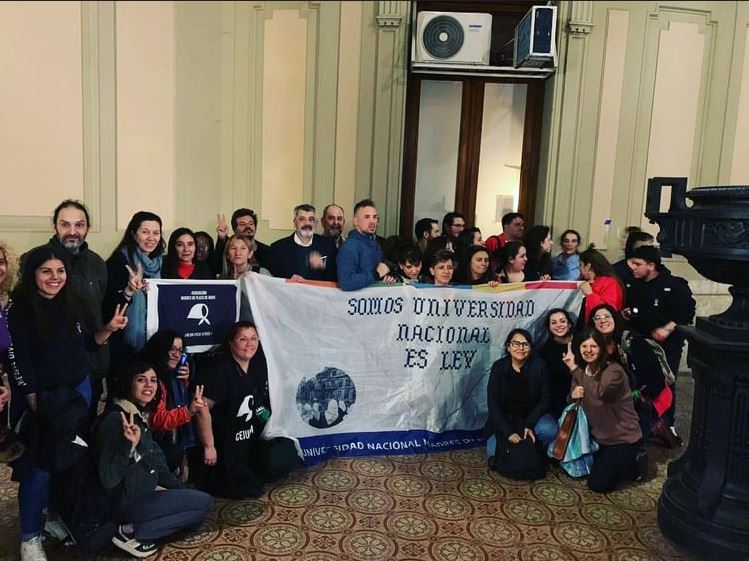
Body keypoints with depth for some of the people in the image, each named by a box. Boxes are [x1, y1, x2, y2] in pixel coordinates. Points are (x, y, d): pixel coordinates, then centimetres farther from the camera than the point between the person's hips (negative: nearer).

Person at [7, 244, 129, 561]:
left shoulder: (70, 303, 4)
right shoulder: (19, 309, -13)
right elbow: (18, 362, -14)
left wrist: (108, 329, -6)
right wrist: (35, 405, -15)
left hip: (80, 390, 6)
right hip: (42, 397, -5)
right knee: (40, 466, -3)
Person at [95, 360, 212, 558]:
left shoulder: (140, 416, 7)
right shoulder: (116, 419, -22)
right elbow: (108, 478, -27)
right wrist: (128, 445, -41)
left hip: (143, 493, 9)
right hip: (127, 502, -9)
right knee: (204, 503, -8)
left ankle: (133, 528, 6)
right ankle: (132, 532, -6)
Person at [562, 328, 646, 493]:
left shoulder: (614, 371, -23)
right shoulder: (581, 372, -1)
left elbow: (599, 392, -42)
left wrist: (574, 368, -42)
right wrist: (573, 395, -18)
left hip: (624, 438, -7)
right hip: (599, 437, 7)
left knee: (598, 484, -9)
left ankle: (635, 462, 11)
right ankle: (612, 461, 26)